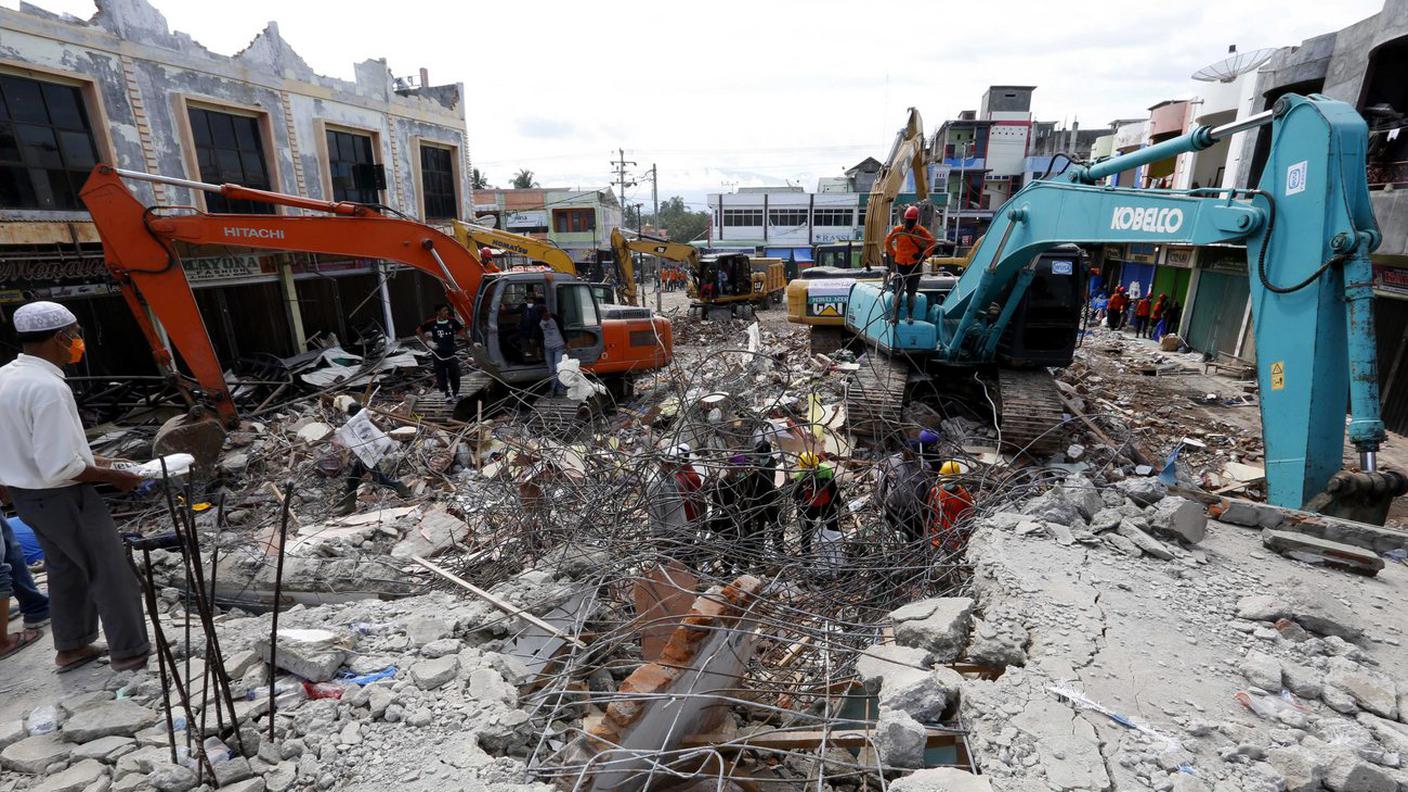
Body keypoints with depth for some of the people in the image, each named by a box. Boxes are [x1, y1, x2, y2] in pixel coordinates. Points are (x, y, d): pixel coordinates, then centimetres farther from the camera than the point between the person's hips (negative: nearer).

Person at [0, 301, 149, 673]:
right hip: (63, 498, -9)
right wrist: (114, 476, -15)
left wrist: (88, 457, 14)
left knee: (65, 569, 23)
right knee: (111, 573, 6)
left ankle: (71, 647, 38)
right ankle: (130, 650, 19)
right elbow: (60, 469, -29)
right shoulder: (48, 387, -27)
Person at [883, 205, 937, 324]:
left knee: (911, 292, 6)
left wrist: (924, 255, -2)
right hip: (900, 264, 0)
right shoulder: (898, 230, 0)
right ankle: (896, 316, -1)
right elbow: (888, 241, 15)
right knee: (898, 292, -3)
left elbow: (932, 242, 8)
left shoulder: (920, 231, -2)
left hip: (915, 265, 0)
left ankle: (910, 315, 15)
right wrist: (892, 254, 10)